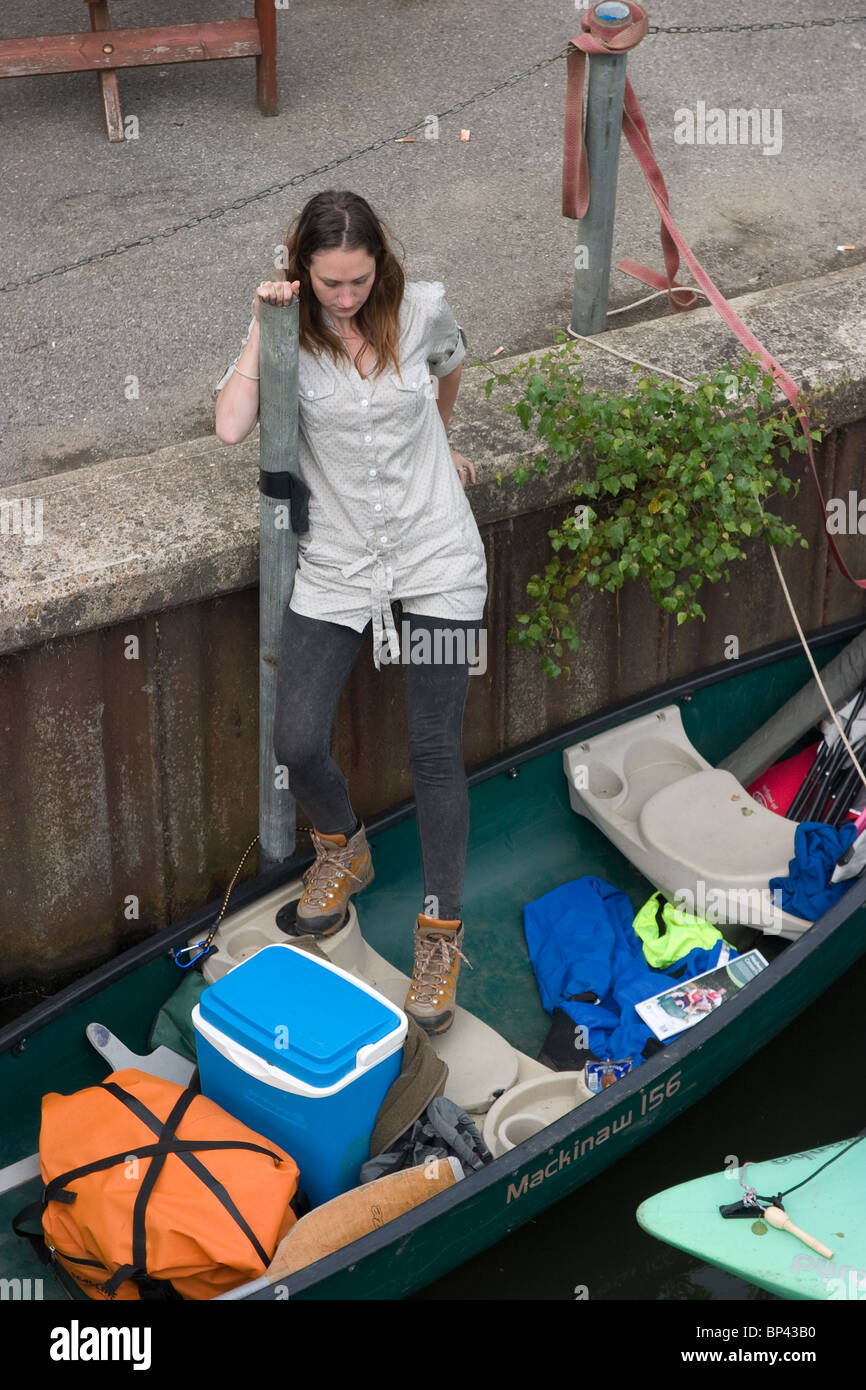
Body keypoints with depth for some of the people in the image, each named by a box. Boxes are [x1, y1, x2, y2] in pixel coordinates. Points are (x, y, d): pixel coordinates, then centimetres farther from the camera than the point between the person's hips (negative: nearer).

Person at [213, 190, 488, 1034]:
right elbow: (231, 426, -22)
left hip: (436, 559, 0)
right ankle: (343, 851, 28)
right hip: (337, 566, 1)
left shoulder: (421, 308, -3)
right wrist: (262, 324, -17)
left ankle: (441, 932, 14)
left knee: (434, 751, -1)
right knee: (296, 743, -7)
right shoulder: (287, 335, -5)